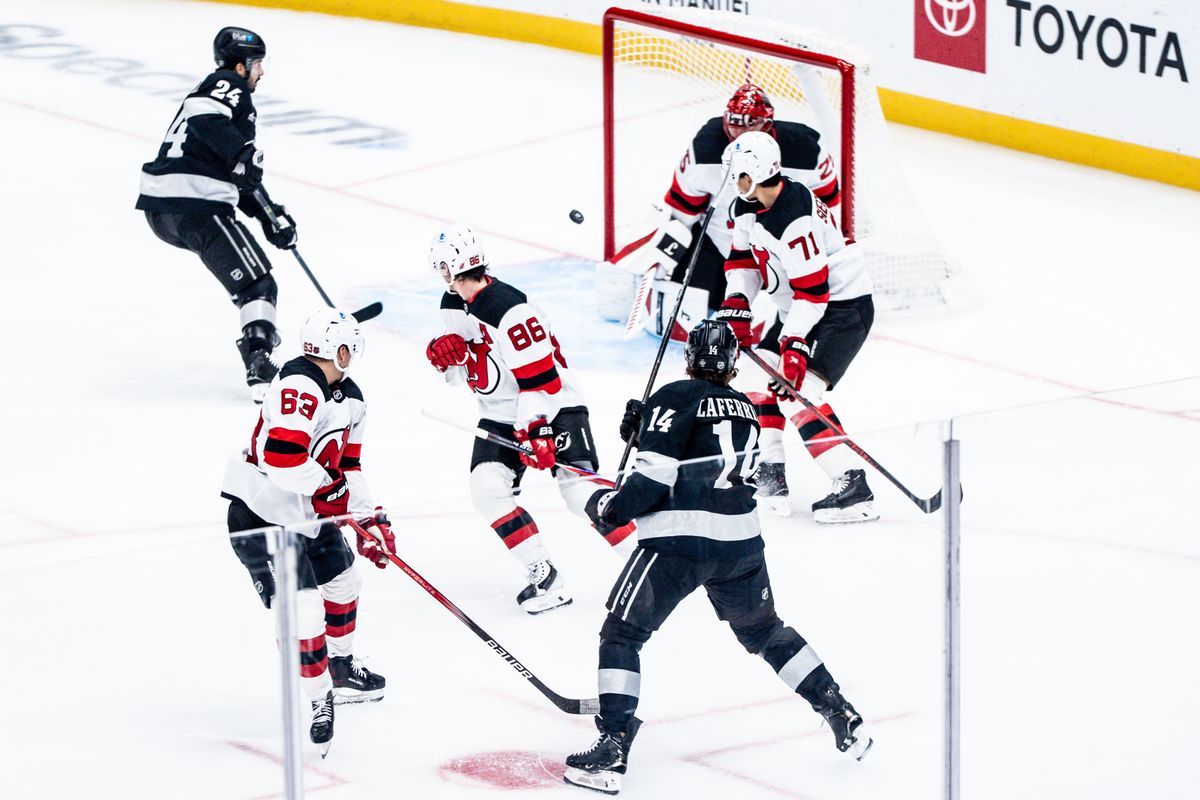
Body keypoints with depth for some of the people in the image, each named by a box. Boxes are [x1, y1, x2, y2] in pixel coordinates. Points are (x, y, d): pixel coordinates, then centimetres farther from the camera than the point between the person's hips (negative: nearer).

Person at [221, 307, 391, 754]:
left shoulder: (350, 401, 8)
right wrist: (329, 490, -21)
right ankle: (320, 701, -1)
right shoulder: (298, 387, -26)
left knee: (342, 582, 25)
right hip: (262, 515, -10)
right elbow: (283, 457, -35)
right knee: (302, 609, -15)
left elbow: (348, 465, 17)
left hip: (309, 513, 10)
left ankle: (341, 670, 47)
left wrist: (369, 518, 9)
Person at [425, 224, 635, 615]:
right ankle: (543, 573, -10)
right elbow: (461, 370, 12)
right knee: (487, 488, -14)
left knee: (581, 491, -18)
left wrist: (535, 431, -30)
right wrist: (443, 353, -10)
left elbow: (541, 379, -27)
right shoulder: (452, 305, 3)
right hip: (501, 414, 8)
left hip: (553, 406, -8)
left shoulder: (512, 311, -25)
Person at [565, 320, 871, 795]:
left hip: (676, 541, -6)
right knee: (765, 632, 25)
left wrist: (610, 508, 0)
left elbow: (656, 476, -12)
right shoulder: (744, 409, 16)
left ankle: (612, 750, -9)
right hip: (738, 540, 6)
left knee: (621, 634, 3)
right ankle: (843, 719, 24)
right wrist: (647, 430, 19)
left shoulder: (674, 399, -4)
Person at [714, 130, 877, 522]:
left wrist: (795, 343, -31)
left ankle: (853, 486, -23)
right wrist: (735, 306, -3)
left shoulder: (793, 219, -29)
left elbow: (812, 289, -29)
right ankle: (768, 474, 22)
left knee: (798, 393, -20)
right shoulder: (749, 206, 1)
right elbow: (743, 258, 12)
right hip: (800, 308, 10)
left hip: (843, 305, -10)